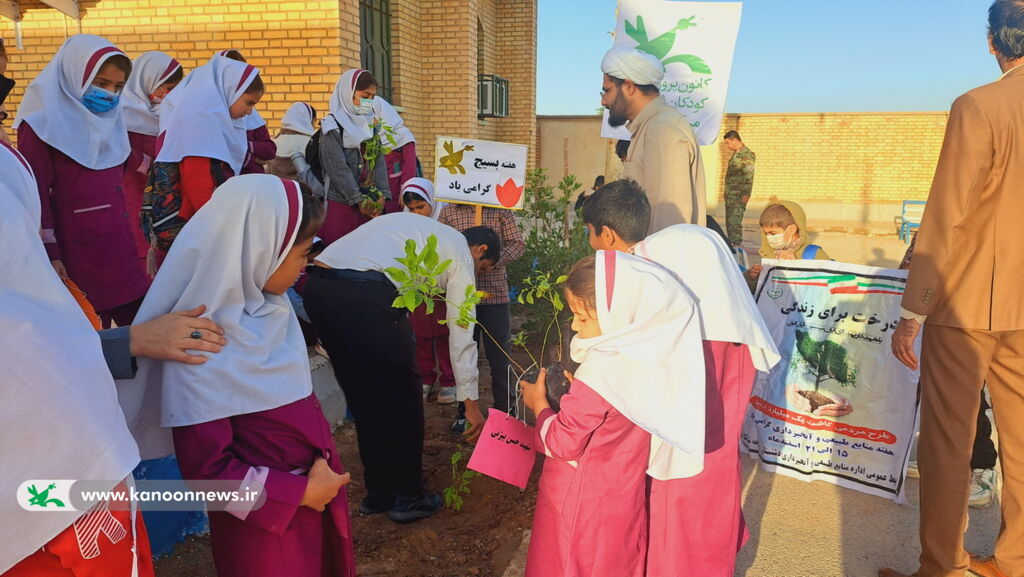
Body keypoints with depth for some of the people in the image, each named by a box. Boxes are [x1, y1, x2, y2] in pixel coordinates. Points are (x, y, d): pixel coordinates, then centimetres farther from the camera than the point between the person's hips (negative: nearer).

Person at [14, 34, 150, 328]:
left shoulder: (111, 119, 15)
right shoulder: (43, 125, -6)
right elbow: (36, 194, -10)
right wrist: (49, 254, -14)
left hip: (120, 249, 7)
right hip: (76, 256, -7)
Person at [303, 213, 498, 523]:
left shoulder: (414, 224, 33)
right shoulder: (461, 253, 12)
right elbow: (461, 334, 9)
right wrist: (471, 403, 15)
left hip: (317, 286, 8)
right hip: (366, 297, -8)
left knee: (364, 397, 20)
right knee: (402, 398, 11)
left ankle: (378, 493, 33)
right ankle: (407, 497, 23)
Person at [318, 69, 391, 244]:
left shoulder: (371, 125, 12)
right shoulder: (333, 127, -5)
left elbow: (380, 162, 7)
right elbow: (338, 168, -12)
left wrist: (382, 196, -5)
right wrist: (359, 200, -14)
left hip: (368, 203, 5)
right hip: (340, 203, -5)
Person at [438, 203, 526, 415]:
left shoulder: (501, 210, 3)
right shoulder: (448, 211, 5)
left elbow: (518, 244, 1)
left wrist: (495, 259, -16)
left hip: (496, 294, -1)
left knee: (499, 355, 7)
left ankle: (504, 407, 23)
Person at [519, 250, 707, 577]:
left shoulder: (602, 370, -29)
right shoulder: (647, 355, -5)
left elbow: (563, 442, -22)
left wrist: (539, 404, -7)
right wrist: (577, 393, 4)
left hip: (583, 504, -7)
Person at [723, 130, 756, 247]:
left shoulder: (747, 154, -11)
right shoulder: (736, 154, 17)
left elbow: (749, 176, -17)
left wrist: (746, 194, -22)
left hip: (738, 195, -9)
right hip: (731, 194, 9)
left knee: (734, 220, -12)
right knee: (729, 221, 12)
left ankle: (737, 244, -8)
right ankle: (732, 243, 19)